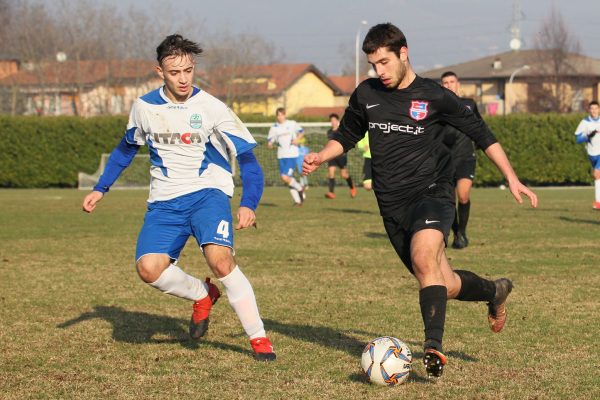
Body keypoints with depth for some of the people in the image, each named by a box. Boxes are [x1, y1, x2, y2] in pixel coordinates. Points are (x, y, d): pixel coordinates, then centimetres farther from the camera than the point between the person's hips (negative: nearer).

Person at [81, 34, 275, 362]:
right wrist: (100, 189, 16)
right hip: (164, 202, 3)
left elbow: (247, 159, -7)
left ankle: (259, 338, -14)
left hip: (207, 193, -3)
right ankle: (202, 295, 12)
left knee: (220, 259, -28)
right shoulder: (144, 107, 3)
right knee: (149, 268, -20)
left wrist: (248, 205, -20)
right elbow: (125, 149, 22)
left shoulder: (211, 108, -8)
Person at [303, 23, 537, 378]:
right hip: (392, 205, 4)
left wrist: (512, 178, -1)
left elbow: (481, 133, 4)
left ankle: (434, 346, -38)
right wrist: (320, 157, 0)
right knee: (446, 287, 8)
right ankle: (495, 290, 39)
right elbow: (347, 136, 21)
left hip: (432, 193, -4)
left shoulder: (434, 97, -3)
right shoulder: (366, 95, 7)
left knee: (424, 258, -33)